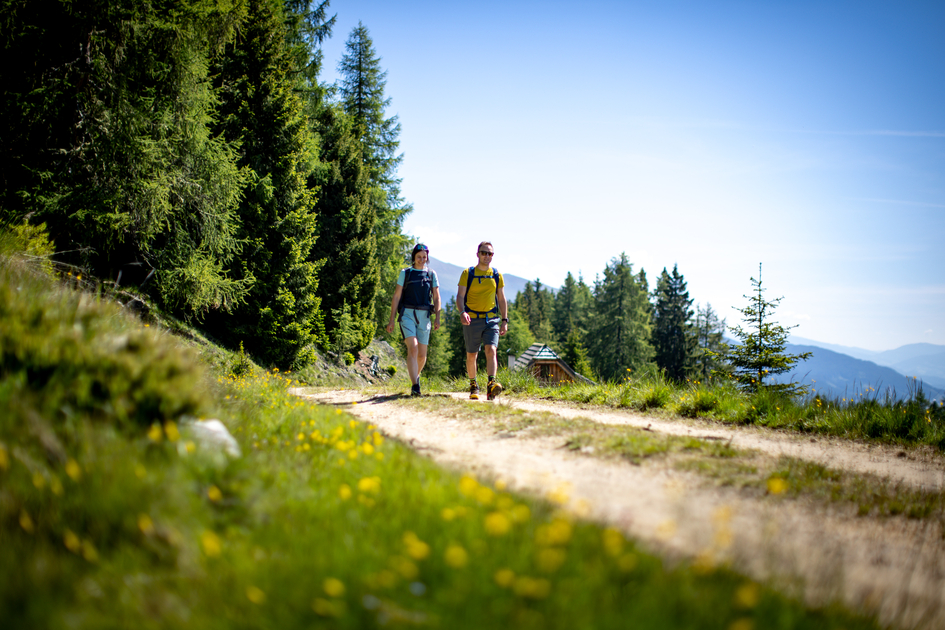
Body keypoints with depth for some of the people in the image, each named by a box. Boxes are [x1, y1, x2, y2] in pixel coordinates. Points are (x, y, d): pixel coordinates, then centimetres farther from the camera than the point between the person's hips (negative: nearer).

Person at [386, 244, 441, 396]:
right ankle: (415, 386, -24)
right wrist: (391, 320, -1)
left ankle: (416, 375, 37)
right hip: (407, 314, -2)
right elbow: (396, 297, 4)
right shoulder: (405, 273, 5)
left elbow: (436, 298, 8)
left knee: (422, 354, 6)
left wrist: (437, 319, -5)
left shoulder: (431, 274, 11)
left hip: (424, 316, 2)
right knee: (413, 348, -20)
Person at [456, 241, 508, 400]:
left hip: (491, 320, 1)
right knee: (472, 355, 7)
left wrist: (505, 320, 8)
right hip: (472, 320, -1)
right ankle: (473, 386, 25)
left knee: (491, 351, -18)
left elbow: (502, 299, 15)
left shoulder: (497, 275, 9)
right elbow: (460, 296, -4)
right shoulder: (468, 273, 2)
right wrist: (462, 312, -22)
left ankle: (491, 385, -29)